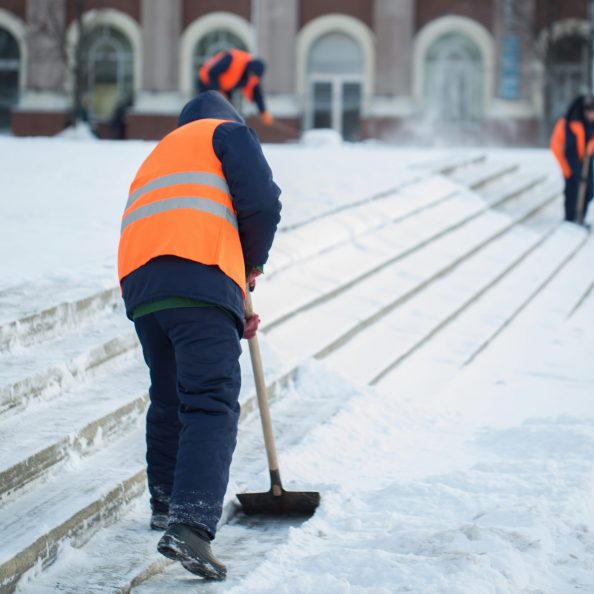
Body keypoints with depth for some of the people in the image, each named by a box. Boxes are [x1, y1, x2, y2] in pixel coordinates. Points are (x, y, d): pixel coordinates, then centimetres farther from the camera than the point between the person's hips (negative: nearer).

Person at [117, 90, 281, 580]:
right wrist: (253, 263, 18)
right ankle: (190, 524, -27)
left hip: (139, 285, 7)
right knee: (212, 404, -12)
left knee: (168, 397, 24)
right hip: (201, 280, -7)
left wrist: (232, 318, 30)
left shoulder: (159, 156, 38)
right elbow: (261, 203, 0)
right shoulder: (228, 132, 17)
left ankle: (166, 503, 36)